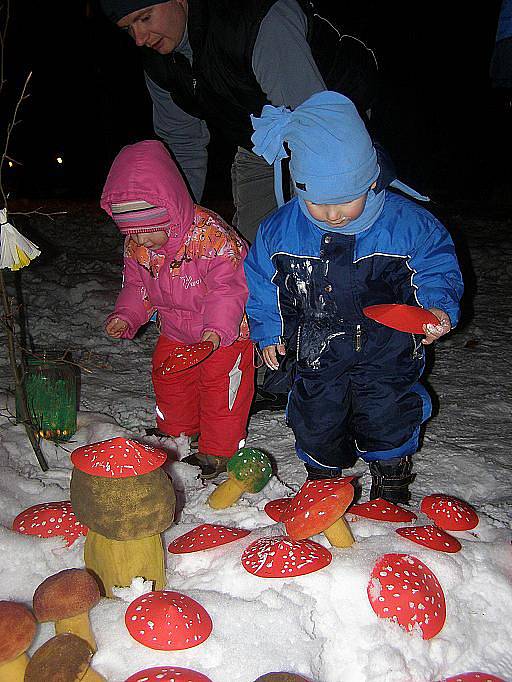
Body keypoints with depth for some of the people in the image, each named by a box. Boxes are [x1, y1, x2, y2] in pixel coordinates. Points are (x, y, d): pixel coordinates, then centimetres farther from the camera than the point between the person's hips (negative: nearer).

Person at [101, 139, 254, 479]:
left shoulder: (211, 235, -30)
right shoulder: (136, 246, -8)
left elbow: (228, 288, -30)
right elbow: (137, 287, 6)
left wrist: (216, 329, -41)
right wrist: (125, 316, -10)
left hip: (225, 333, -6)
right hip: (175, 332, 7)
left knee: (220, 384, 1)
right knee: (169, 381, 19)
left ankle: (219, 449, 20)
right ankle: (177, 435, 44)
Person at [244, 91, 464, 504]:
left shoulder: (407, 222, -16)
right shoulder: (281, 229, -11)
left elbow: (439, 265, -3)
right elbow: (262, 280, 4)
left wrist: (439, 307, -19)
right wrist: (267, 330, 4)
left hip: (386, 350, -1)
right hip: (317, 353, 2)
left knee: (387, 416, 8)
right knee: (316, 420, 13)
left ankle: (392, 479, 39)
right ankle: (323, 474, 45)